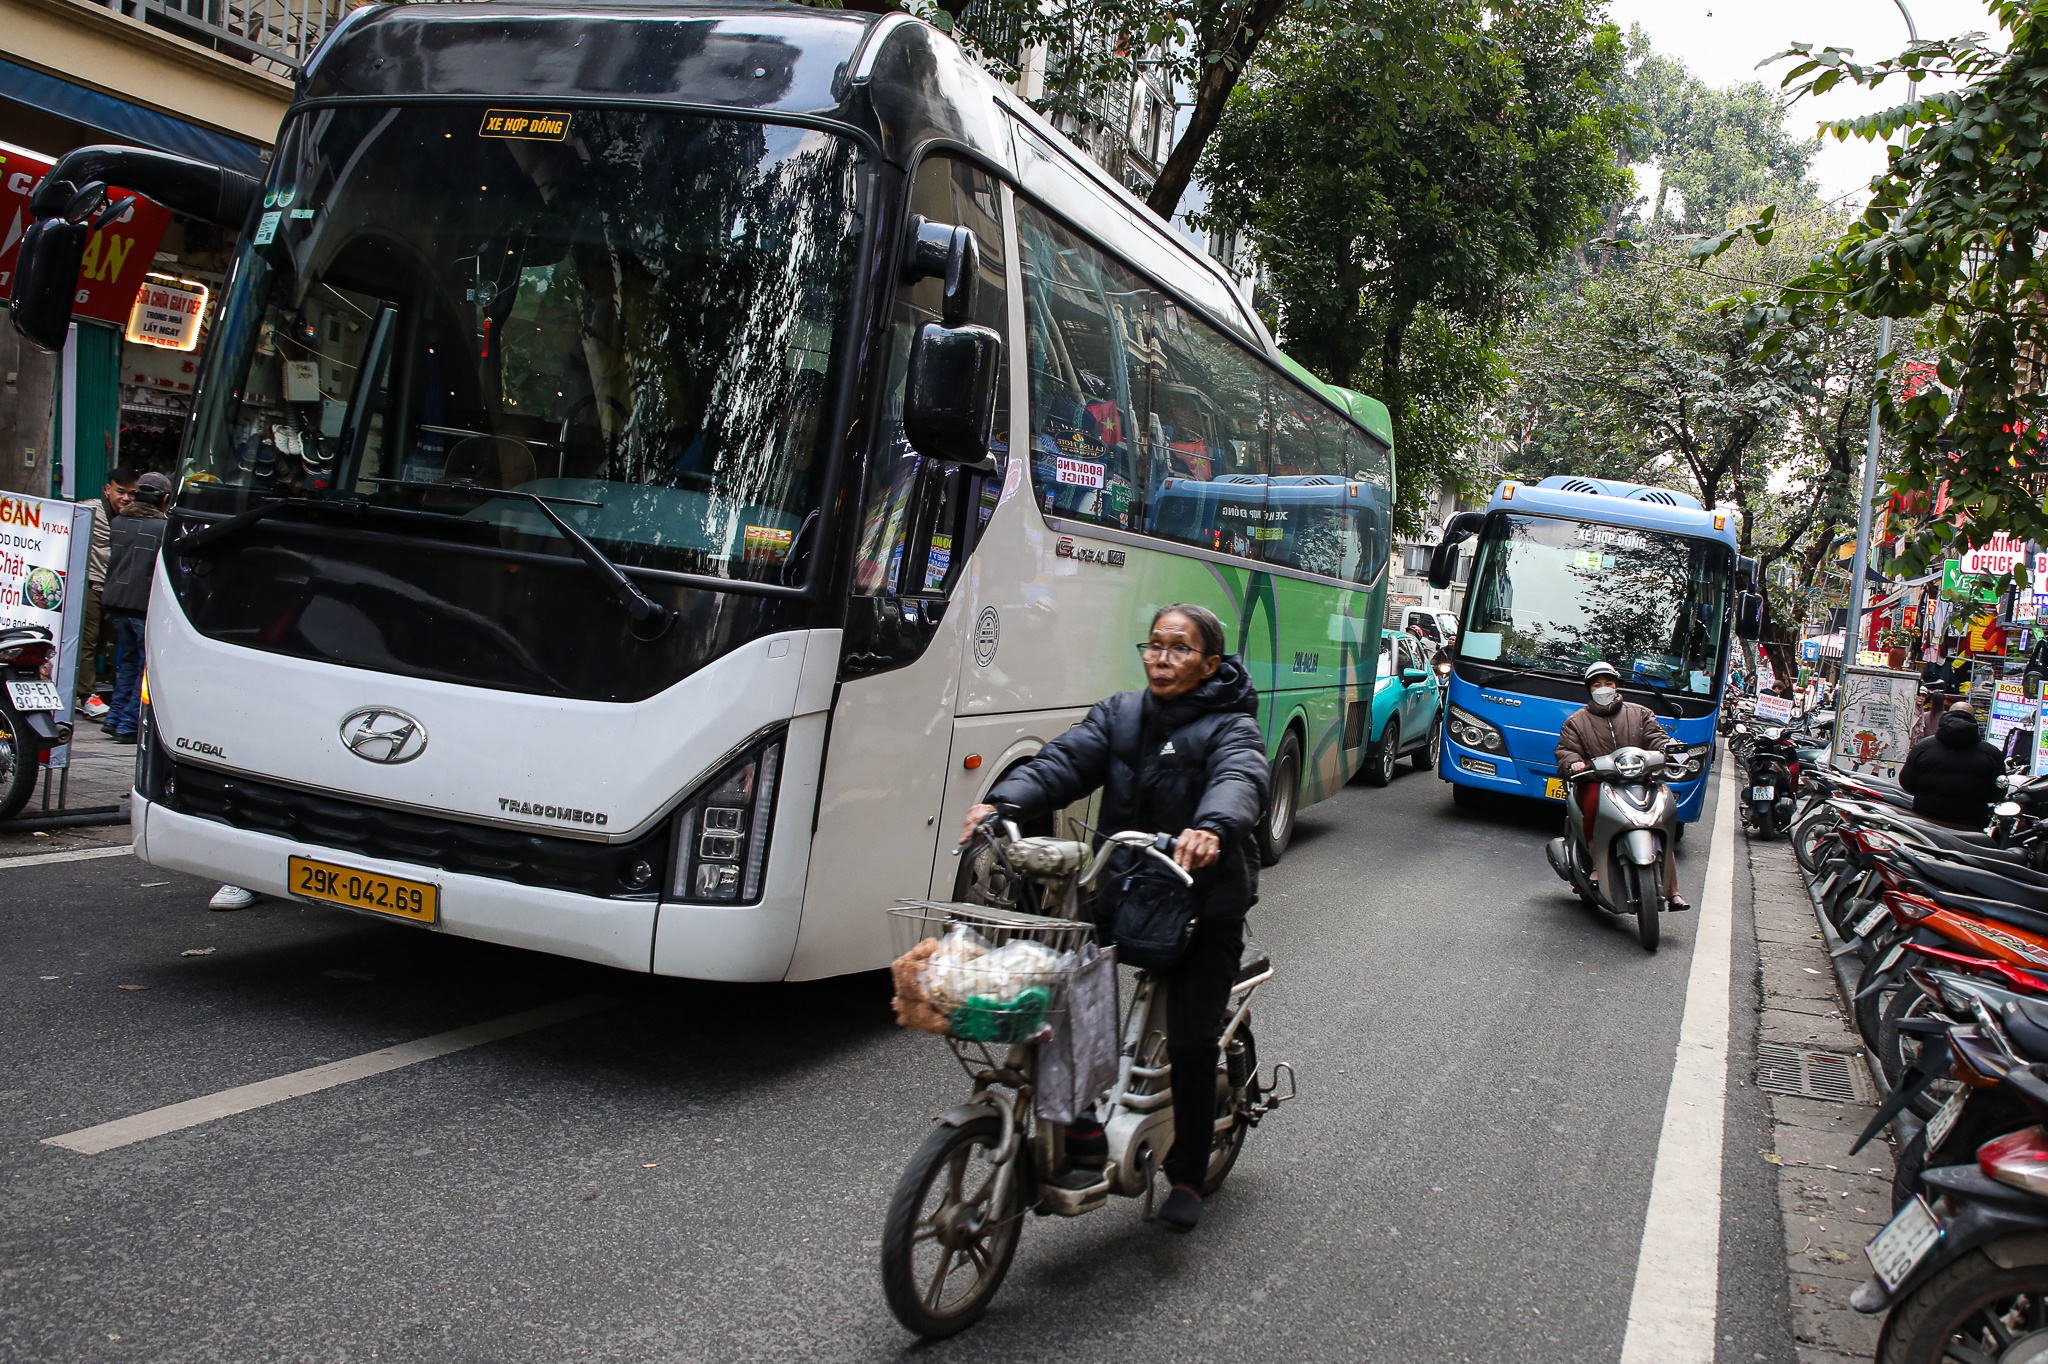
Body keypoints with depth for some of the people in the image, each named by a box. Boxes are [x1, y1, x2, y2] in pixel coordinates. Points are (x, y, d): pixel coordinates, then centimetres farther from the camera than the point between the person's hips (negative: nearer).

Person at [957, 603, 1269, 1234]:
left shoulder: (1230, 726, -6)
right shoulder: (1119, 714, 8)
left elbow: (1240, 780, -29)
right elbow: (1064, 760, -8)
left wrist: (1213, 827, -53)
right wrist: (1003, 802, -28)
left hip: (1204, 908, -4)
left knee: (1190, 1041, -7)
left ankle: (1187, 1176, 13)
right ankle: (1079, 1120, 0)